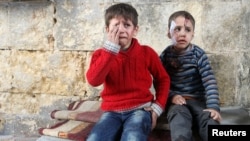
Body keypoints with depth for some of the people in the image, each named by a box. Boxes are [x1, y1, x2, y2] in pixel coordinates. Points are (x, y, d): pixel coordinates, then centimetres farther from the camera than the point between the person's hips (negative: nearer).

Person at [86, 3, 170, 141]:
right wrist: (110, 47, -16)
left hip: (139, 109, -1)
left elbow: (163, 79, 13)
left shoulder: (146, 52, 2)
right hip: (112, 111, 1)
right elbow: (93, 80, -16)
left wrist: (157, 106, 0)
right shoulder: (102, 54, 3)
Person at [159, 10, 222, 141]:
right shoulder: (166, 55, 2)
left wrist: (213, 106, -23)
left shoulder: (198, 54, -1)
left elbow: (210, 81, -10)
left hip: (198, 100, 1)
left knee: (210, 121, -28)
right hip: (176, 101, -1)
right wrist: (171, 96, -18)